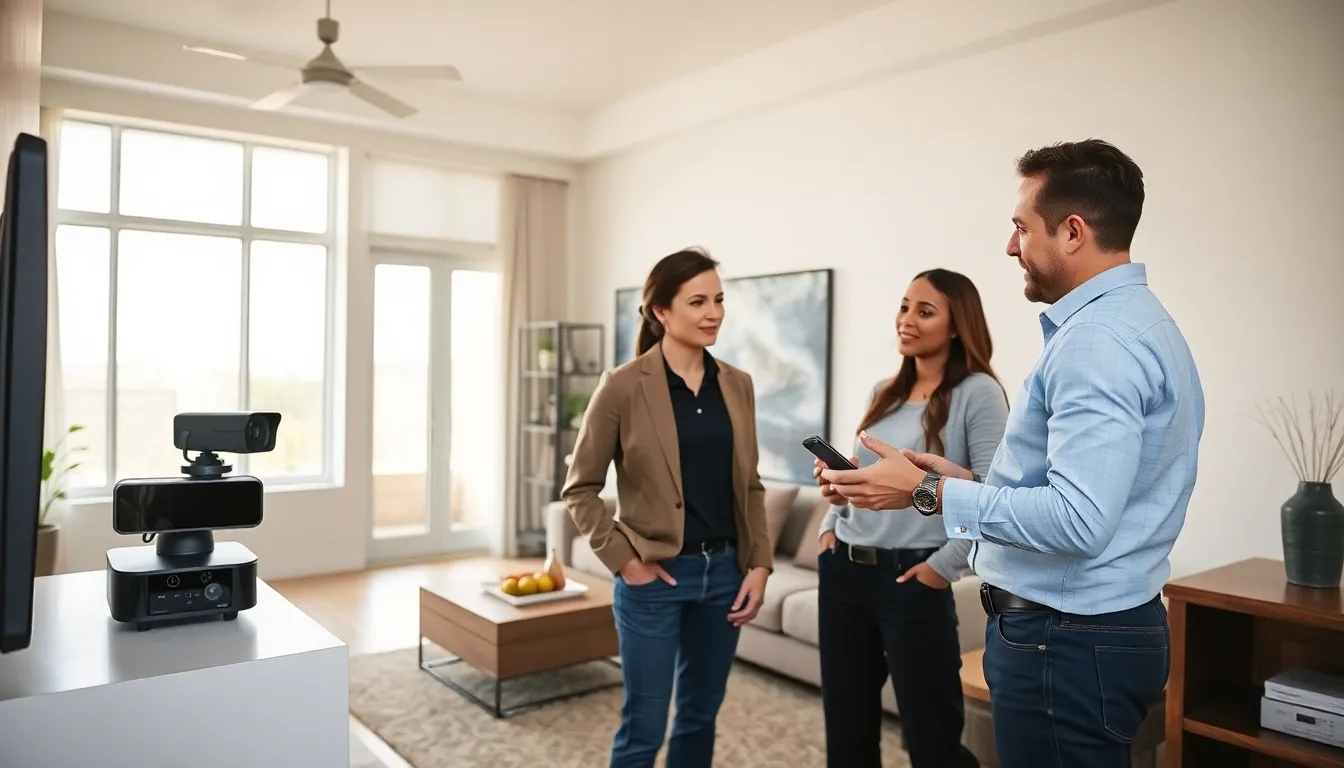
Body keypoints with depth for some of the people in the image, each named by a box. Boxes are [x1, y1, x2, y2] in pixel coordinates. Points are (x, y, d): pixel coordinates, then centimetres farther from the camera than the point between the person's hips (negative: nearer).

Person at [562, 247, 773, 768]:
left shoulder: (738, 385, 5)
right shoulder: (623, 386, -10)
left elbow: (750, 485, 11)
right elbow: (579, 489, -5)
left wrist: (759, 564, 3)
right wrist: (622, 558, -11)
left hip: (724, 572, 5)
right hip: (655, 577, -5)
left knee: (700, 716, 17)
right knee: (644, 726, 7)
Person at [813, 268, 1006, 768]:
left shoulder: (977, 392, -9)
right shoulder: (884, 393, 12)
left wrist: (944, 567, -17)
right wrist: (829, 526, 8)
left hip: (911, 580, -6)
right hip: (842, 572, 7)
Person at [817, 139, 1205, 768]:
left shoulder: (1097, 341, -21)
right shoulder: (1133, 320, 12)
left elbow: (1078, 521, -28)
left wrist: (930, 492, -20)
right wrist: (970, 482, 10)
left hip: (1066, 643, -10)